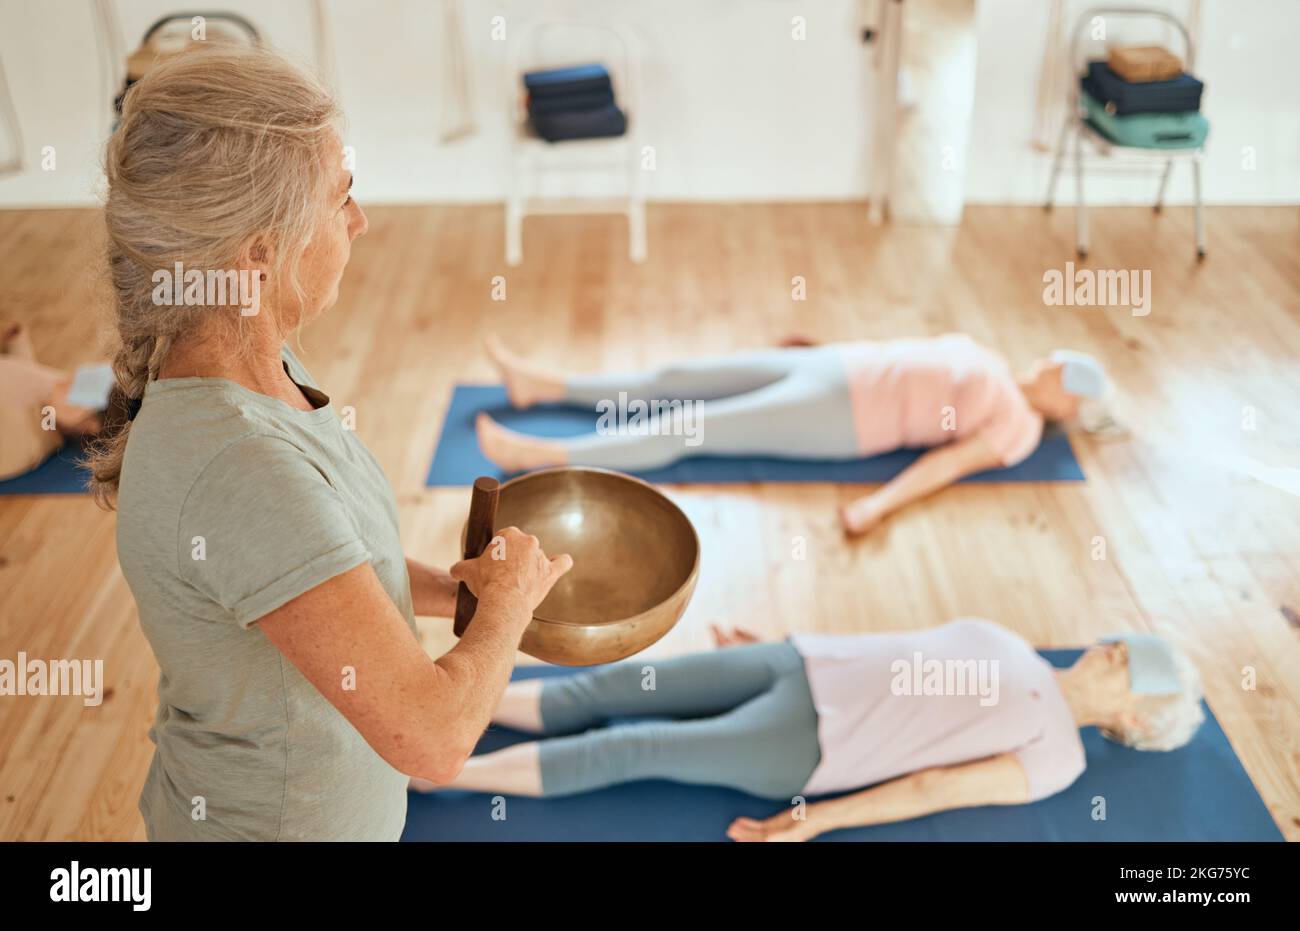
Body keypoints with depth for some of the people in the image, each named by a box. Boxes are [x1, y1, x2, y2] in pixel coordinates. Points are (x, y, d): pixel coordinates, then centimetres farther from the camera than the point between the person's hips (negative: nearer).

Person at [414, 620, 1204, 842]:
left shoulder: (1056, 759, 2)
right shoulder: (1003, 641, 20)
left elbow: (931, 789, -8)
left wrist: (814, 823, -14)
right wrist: (775, 643, 22)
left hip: (802, 751, -5)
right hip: (797, 668, 5)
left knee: (623, 752, -15)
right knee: (602, 689, -5)